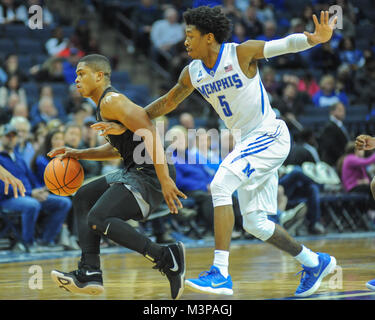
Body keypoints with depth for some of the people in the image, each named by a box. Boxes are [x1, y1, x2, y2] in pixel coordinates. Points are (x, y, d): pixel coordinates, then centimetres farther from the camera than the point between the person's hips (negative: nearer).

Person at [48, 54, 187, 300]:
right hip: (135, 172, 11)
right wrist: (80, 154, 25)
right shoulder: (104, 106, 21)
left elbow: (150, 132, -24)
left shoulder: (111, 101, -12)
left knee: (98, 219, -21)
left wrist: (165, 180, -31)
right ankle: (90, 274, 12)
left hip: (149, 175, -11)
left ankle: (167, 258, -21)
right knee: (84, 197, 20)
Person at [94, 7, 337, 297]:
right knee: (254, 223, 7)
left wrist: (315, 38, -42)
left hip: (270, 135, -8)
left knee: (221, 184, -25)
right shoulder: (192, 73, 3)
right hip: (247, 142, 8)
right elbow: (167, 102, 16)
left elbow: (286, 44, -22)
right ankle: (315, 263, 26)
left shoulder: (243, 53, -16)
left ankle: (220, 273, -27)